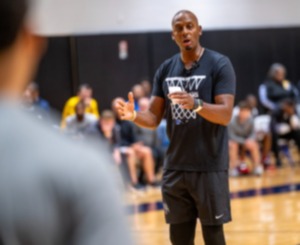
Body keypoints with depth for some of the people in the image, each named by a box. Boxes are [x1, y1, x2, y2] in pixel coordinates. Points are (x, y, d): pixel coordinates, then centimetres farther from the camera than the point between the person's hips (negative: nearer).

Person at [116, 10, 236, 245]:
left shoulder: (219, 64, -7)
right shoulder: (165, 69, 9)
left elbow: (225, 115, -17)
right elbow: (154, 118, 8)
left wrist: (196, 104, -35)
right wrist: (134, 115, -15)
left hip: (210, 167, -5)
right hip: (175, 167, 5)